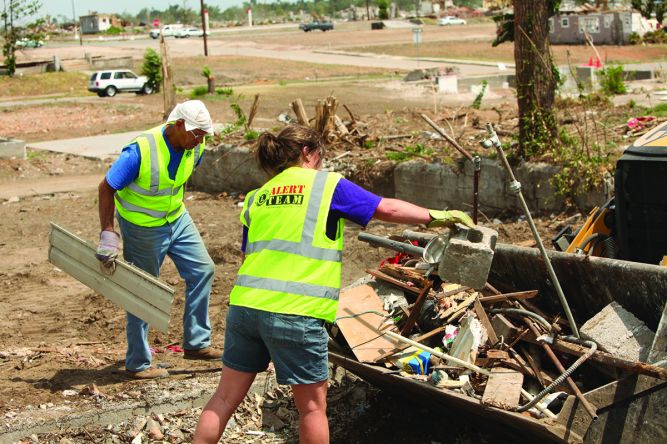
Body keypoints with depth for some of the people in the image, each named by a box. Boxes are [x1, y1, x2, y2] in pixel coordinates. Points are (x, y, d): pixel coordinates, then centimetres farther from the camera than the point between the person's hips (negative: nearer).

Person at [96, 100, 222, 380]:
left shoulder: (194, 148, -11)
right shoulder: (140, 151, -31)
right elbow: (106, 188, -24)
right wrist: (108, 235, -25)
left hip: (176, 218, 7)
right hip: (142, 228, -7)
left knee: (202, 270, 6)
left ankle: (196, 343, 18)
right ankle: (138, 364, 15)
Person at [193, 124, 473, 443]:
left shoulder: (257, 198, 17)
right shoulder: (326, 184, 3)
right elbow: (387, 209, 2)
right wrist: (436, 216, 13)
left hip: (245, 305, 5)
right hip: (296, 313, -5)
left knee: (225, 397, 15)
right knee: (312, 405, 10)